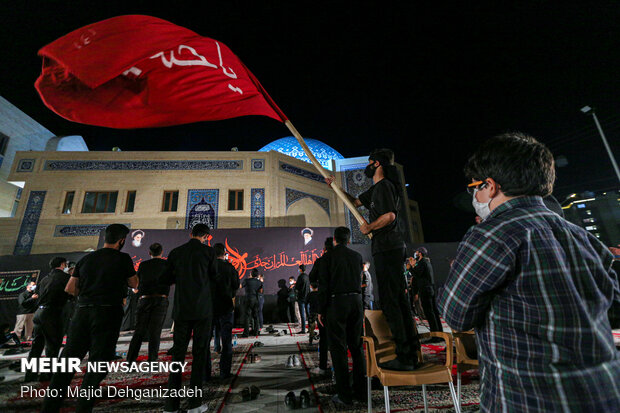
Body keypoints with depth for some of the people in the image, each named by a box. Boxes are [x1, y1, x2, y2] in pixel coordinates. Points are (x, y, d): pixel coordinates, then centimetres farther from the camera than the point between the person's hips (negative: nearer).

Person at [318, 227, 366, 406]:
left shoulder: (329, 257, -5)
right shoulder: (357, 256, 7)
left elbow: (323, 285, -7)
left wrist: (321, 310, -2)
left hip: (337, 302, -4)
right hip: (356, 300, 5)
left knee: (338, 347, 4)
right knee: (356, 345, 15)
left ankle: (344, 394, 8)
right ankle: (360, 389, 22)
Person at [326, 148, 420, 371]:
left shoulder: (384, 185, -9)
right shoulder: (376, 189, 21)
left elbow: (390, 215, -22)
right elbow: (355, 202, 31)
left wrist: (368, 227, -9)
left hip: (387, 249, -10)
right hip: (389, 249, 10)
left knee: (390, 301, -6)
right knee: (398, 300, 12)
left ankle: (404, 357, 3)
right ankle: (412, 353, 22)